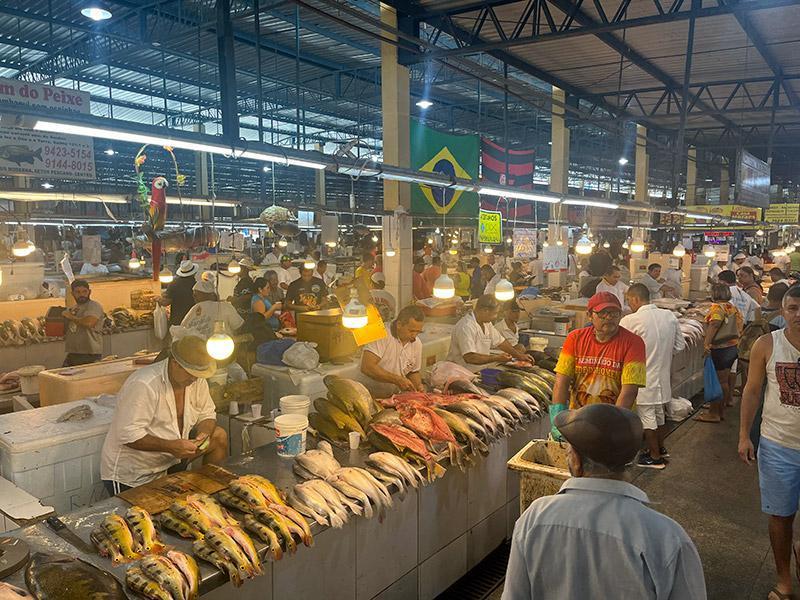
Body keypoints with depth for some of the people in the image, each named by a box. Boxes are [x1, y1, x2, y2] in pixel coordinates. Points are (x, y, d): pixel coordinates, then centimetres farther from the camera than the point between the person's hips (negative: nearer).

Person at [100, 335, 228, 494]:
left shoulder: (197, 379, -5)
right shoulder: (144, 385, -28)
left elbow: (207, 415, 6)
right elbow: (128, 435, -29)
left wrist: (203, 434, -16)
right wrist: (170, 446, -34)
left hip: (169, 461, 7)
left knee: (219, 436, 0)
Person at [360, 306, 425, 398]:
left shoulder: (417, 344, 4)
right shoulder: (382, 336, -17)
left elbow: (414, 372, 18)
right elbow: (367, 367, -26)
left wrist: (418, 385, -3)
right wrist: (397, 379, -26)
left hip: (394, 397, 8)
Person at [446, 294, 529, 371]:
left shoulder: (487, 323, 9)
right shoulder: (466, 327, -22)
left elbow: (500, 342, 21)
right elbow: (469, 357, -29)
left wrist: (519, 355, 12)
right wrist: (497, 358, -22)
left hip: (480, 371, 9)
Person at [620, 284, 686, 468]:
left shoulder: (630, 321, -20)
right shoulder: (669, 316, -2)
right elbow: (680, 345, 6)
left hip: (643, 378, -6)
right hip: (663, 375, 7)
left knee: (646, 416, 8)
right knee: (659, 412, 22)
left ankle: (655, 457, 18)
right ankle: (660, 448, 38)